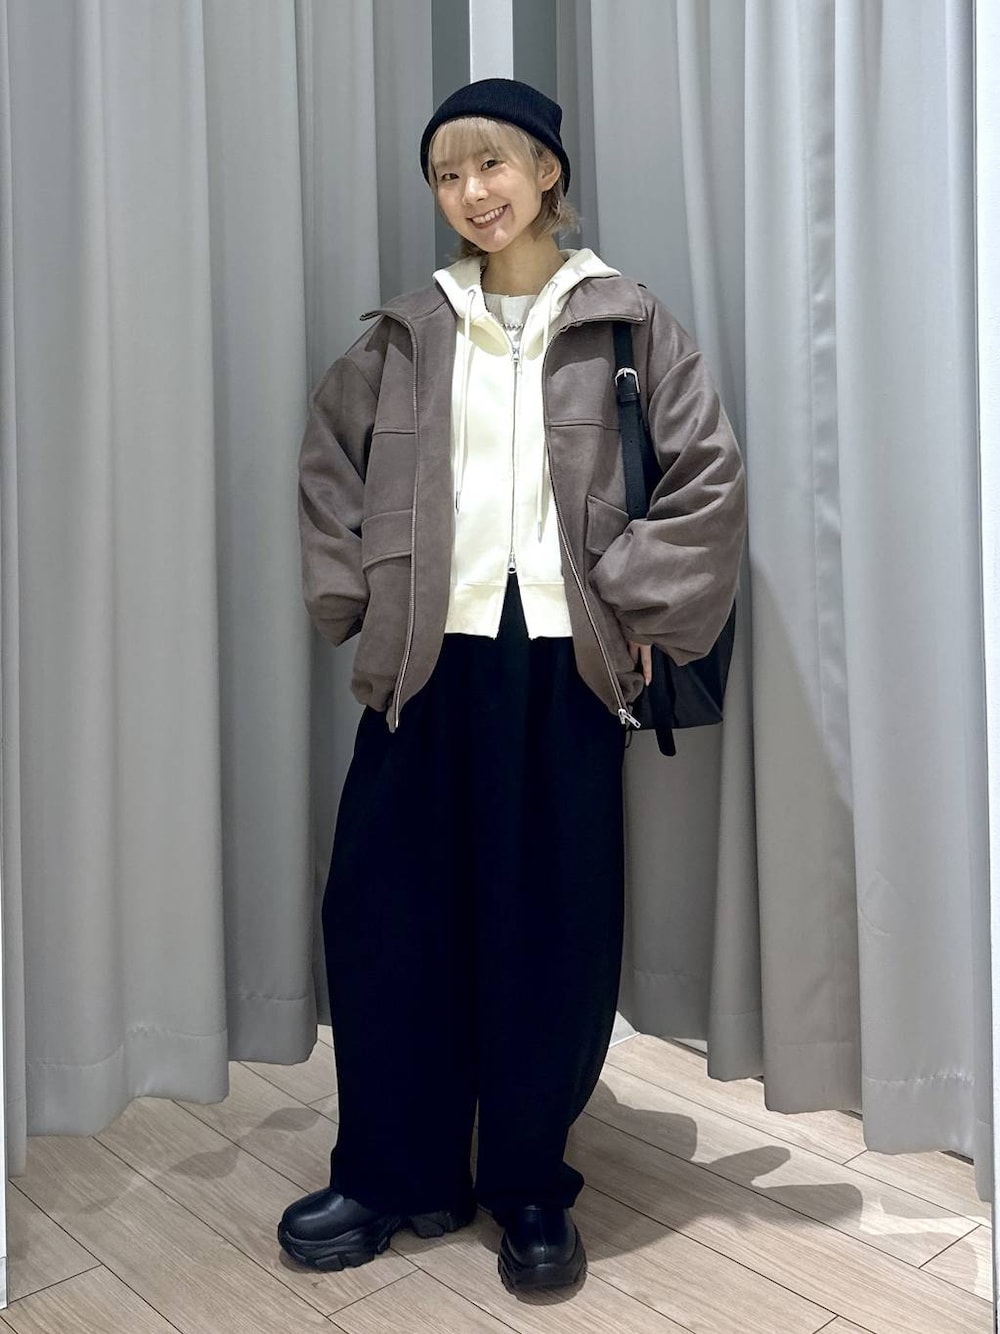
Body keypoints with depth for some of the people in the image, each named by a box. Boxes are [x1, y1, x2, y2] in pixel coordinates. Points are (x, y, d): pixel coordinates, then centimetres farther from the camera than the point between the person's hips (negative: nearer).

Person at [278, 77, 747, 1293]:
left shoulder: (624, 321, 2)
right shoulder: (405, 333, 8)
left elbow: (707, 476, 0)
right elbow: (328, 461, 16)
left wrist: (635, 608, -5)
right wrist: (355, 593, 6)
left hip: (563, 664, -2)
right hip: (428, 662, 2)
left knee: (551, 930, 4)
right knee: (385, 913, 4)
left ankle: (531, 1189, 22)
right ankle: (399, 1174, 23)